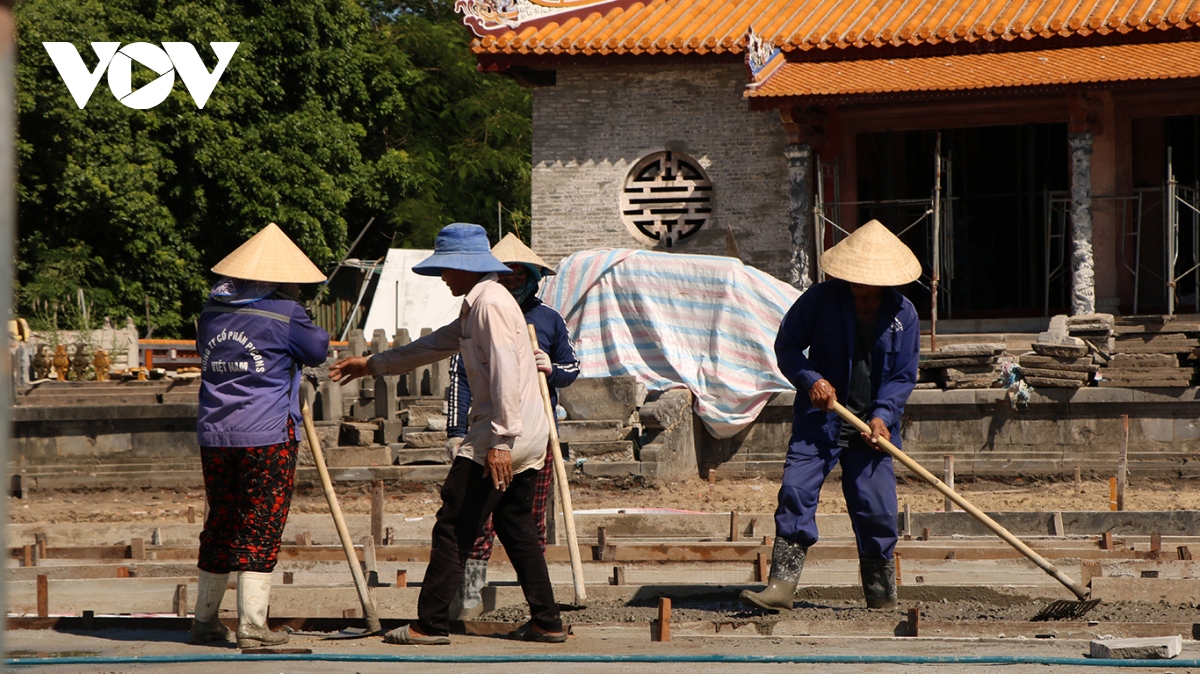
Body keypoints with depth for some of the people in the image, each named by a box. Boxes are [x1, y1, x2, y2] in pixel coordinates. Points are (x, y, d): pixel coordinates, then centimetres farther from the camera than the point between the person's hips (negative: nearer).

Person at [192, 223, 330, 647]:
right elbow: (319, 351, 6)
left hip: (214, 436, 6)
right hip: (266, 436, -6)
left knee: (220, 523, 15)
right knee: (262, 528, -1)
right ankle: (251, 626, -4)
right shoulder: (284, 314, -7)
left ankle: (204, 620, 23)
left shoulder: (212, 311, 9)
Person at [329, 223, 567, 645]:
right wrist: (371, 365, 39)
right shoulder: (475, 308, 19)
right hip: (528, 438, 10)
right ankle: (547, 622, 12)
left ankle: (431, 624, -2)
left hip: (506, 435, -10)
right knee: (516, 529, 13)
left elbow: (505, 375, -22)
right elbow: (433, 346, 32)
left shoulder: (491, 303, -13)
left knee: (453, 529, -5)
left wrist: (500, 441, -26)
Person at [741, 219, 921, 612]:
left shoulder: (903, 315, 0)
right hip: (819, 417, -1)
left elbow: (904, 376, 3)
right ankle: (781, 585, -15)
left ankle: (883, 600, 15)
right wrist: (810, 379, -14)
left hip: (872, 424, 1)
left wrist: (883, 415, -13)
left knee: (876, 511, 0)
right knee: (795, 492, -15)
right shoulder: (822, 299, -5)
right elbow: (786, 344, 3)